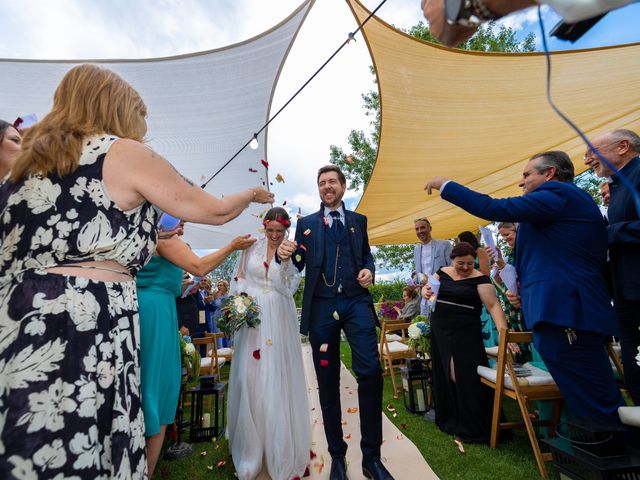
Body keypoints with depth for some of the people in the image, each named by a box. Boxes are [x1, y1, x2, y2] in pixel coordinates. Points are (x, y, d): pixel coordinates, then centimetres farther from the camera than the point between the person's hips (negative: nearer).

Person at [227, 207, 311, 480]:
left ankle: (281, 447, 22)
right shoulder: (252, 247, 3)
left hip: (278, 319, -1)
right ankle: (251, 444, 26)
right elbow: (239, 277, 11)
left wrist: (285, 259, -19)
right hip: (251, 315, 1)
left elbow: (289, 288, -6)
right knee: (250, 376, 7)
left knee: (278, 377, 4)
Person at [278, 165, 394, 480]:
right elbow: (299, 264, 6)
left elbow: (366, 254, 18)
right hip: (321, 306, 0)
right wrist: (286, 255, -16)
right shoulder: (306, 223, 13)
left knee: (370, 372, -12)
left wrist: (369, 271, -4)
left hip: (356, 302, 0)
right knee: (328, 382, 9)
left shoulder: (358, 220, 16)